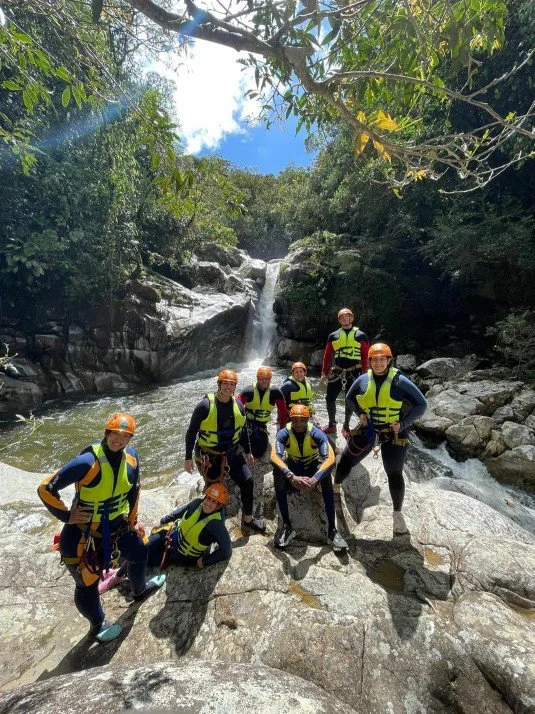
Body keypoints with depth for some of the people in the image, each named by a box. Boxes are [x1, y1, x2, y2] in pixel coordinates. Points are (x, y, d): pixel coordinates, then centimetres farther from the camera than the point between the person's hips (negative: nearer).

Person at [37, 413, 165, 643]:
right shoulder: (88, 461, -33)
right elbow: (46, 489, -24)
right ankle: (98, 626, 43)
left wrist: (131, 519, 10)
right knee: (87, 582, 11)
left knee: (139, 552, 25)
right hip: (85, 530, -6)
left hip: (117, 524, 6)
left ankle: (140, 589, 57)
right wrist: (67, 516, -17)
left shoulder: (131, 456, -13)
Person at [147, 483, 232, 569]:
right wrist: (162, 522, 10)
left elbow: (226, 550, -28)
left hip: (184, 555, -4)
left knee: (150, 560, 0)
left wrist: (204, 562, -22)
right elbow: (180, 511, 2)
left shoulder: (217, 524, -34)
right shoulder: (198, 503, -18)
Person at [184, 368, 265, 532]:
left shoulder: (238, 406, -5)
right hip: (209, 456, -4)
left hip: (232, 452, 4)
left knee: (247, 481, 0)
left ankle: (248, 520, 21)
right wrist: (188, 458, -8)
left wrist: (248, 452, 12)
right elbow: (191, 432, -11)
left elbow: (243, 430, 10)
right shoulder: (205, 406, -20)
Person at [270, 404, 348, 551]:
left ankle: (332, 529, -28)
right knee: (277, 472, -33)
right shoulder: (284, 433, -23)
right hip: (292, 467, 1)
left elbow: (330, 459, -36)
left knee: (325, 474, -35)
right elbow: (275, 457, -38)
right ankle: (286, 525, -25)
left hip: (313, 467, 0)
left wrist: (315, 479, -53)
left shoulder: (317, 433, -24)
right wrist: (291, 477, -55)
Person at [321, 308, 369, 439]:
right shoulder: (333, 336, 8)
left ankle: (346, 427, 24)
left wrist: (364, 374, -5)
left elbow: (365, 356, 1)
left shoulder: (360, 335, 2)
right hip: (336, 372, 2)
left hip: (353, 373, -2)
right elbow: (327, 355, 10)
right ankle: (331, 425, 20)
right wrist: (324, 372, 6)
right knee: (330, 398, 2)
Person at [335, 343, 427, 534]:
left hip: (393, 433, -2)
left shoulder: (400, 381, -15)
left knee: (394, 474, 8)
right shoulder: (363, 380, -6)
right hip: (367, 429, 3)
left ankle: (397, 513, 33)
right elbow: (349, 399, 11)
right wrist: (360, 413, -6)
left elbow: (421, 405, -7)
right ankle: (334, 487, 39)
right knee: (346, 459, 10)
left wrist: (403, 423, -15)